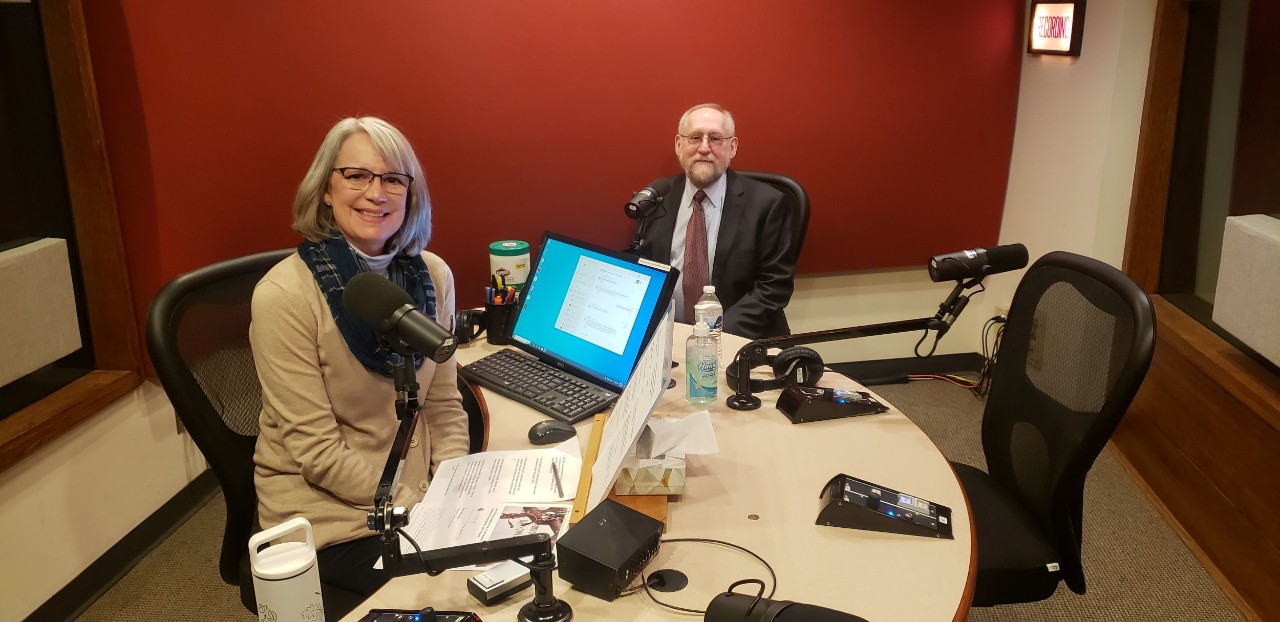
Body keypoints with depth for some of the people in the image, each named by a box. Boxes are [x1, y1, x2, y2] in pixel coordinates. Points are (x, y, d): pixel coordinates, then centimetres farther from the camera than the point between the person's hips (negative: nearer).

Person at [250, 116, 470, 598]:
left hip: (415, 488, 5)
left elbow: (443, 405, 4)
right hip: (325, 510, -4)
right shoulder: (284, 295, -19)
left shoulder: (433, 275, -4)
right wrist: (422, 511, -19)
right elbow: (318, 451, -18)